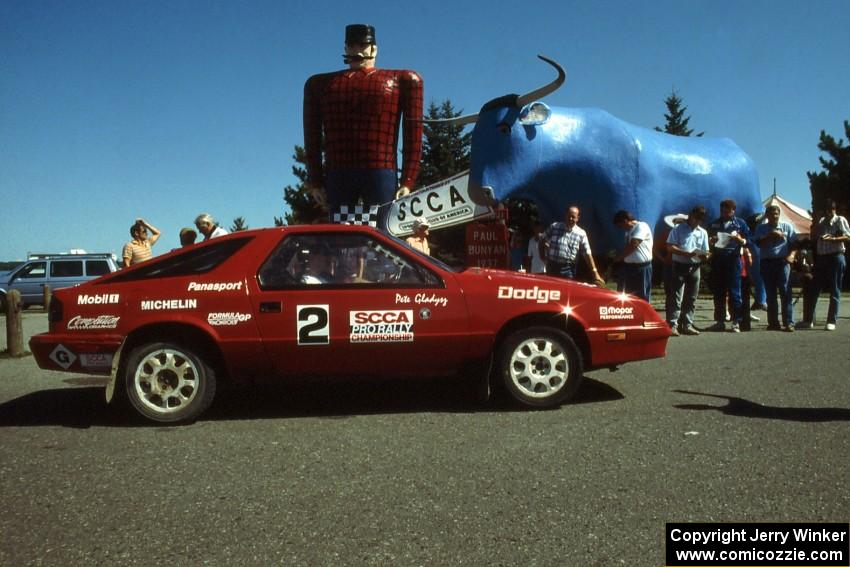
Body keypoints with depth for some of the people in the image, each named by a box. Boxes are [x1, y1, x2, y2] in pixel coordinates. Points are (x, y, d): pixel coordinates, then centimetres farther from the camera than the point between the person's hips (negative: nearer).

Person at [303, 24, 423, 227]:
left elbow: (413, 133, 5)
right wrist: (316, 182, 5)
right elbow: (312, 137, 14)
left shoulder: (401, 80, 13)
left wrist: (407, 182, -4)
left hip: (381, 174, -2)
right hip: (337, 176, 2)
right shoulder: (321, 83, 20)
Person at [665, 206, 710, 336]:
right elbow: (670, 247, -8)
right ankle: (673, 325, -9)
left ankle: (687, 325, 13)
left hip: (694, 267, 5)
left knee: (691, 299, 7)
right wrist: (687, 253, -19)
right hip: (679, 266, -5)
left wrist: (704, 256, -9)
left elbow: (705, 253, 15)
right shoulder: (678, 228, 1)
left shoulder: (703, 232, 14)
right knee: (676, 297, -8)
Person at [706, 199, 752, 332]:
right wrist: (710, 240, -6)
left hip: (733, 259, -3)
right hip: (717, 260, 3)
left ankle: (736, 322, 0)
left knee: (734, 292, -3)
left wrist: (740, 240, -15)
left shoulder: (740, 223, 8)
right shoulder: (714, 224, 14)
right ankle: (719, 321, 11)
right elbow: (708, 241, 17)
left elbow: (748, 242, 6)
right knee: (718, 292, 4)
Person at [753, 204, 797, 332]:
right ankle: (773, 323, 10)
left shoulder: (787, 226, 10)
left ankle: (788, 323, -10)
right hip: (767, 263, 1)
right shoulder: (761, 228, 11)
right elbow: (758, 242, -3)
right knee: (770, 294, 4)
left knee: (785, 293, -8)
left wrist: (792, 255, -9)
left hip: (782, 262, -1)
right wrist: (771, 235, -13)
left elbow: (794, 243, 7)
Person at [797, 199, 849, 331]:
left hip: (835, 257, -6)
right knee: (813, 290, 4)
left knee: (834, 291, -2)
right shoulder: (821, 221, 16)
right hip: (821, 257, 6)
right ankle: (808, 320, 9)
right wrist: (816, 222, 2)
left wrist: (832, 239, -24)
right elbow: (813, 237, 10)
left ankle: (831, 321, 1)